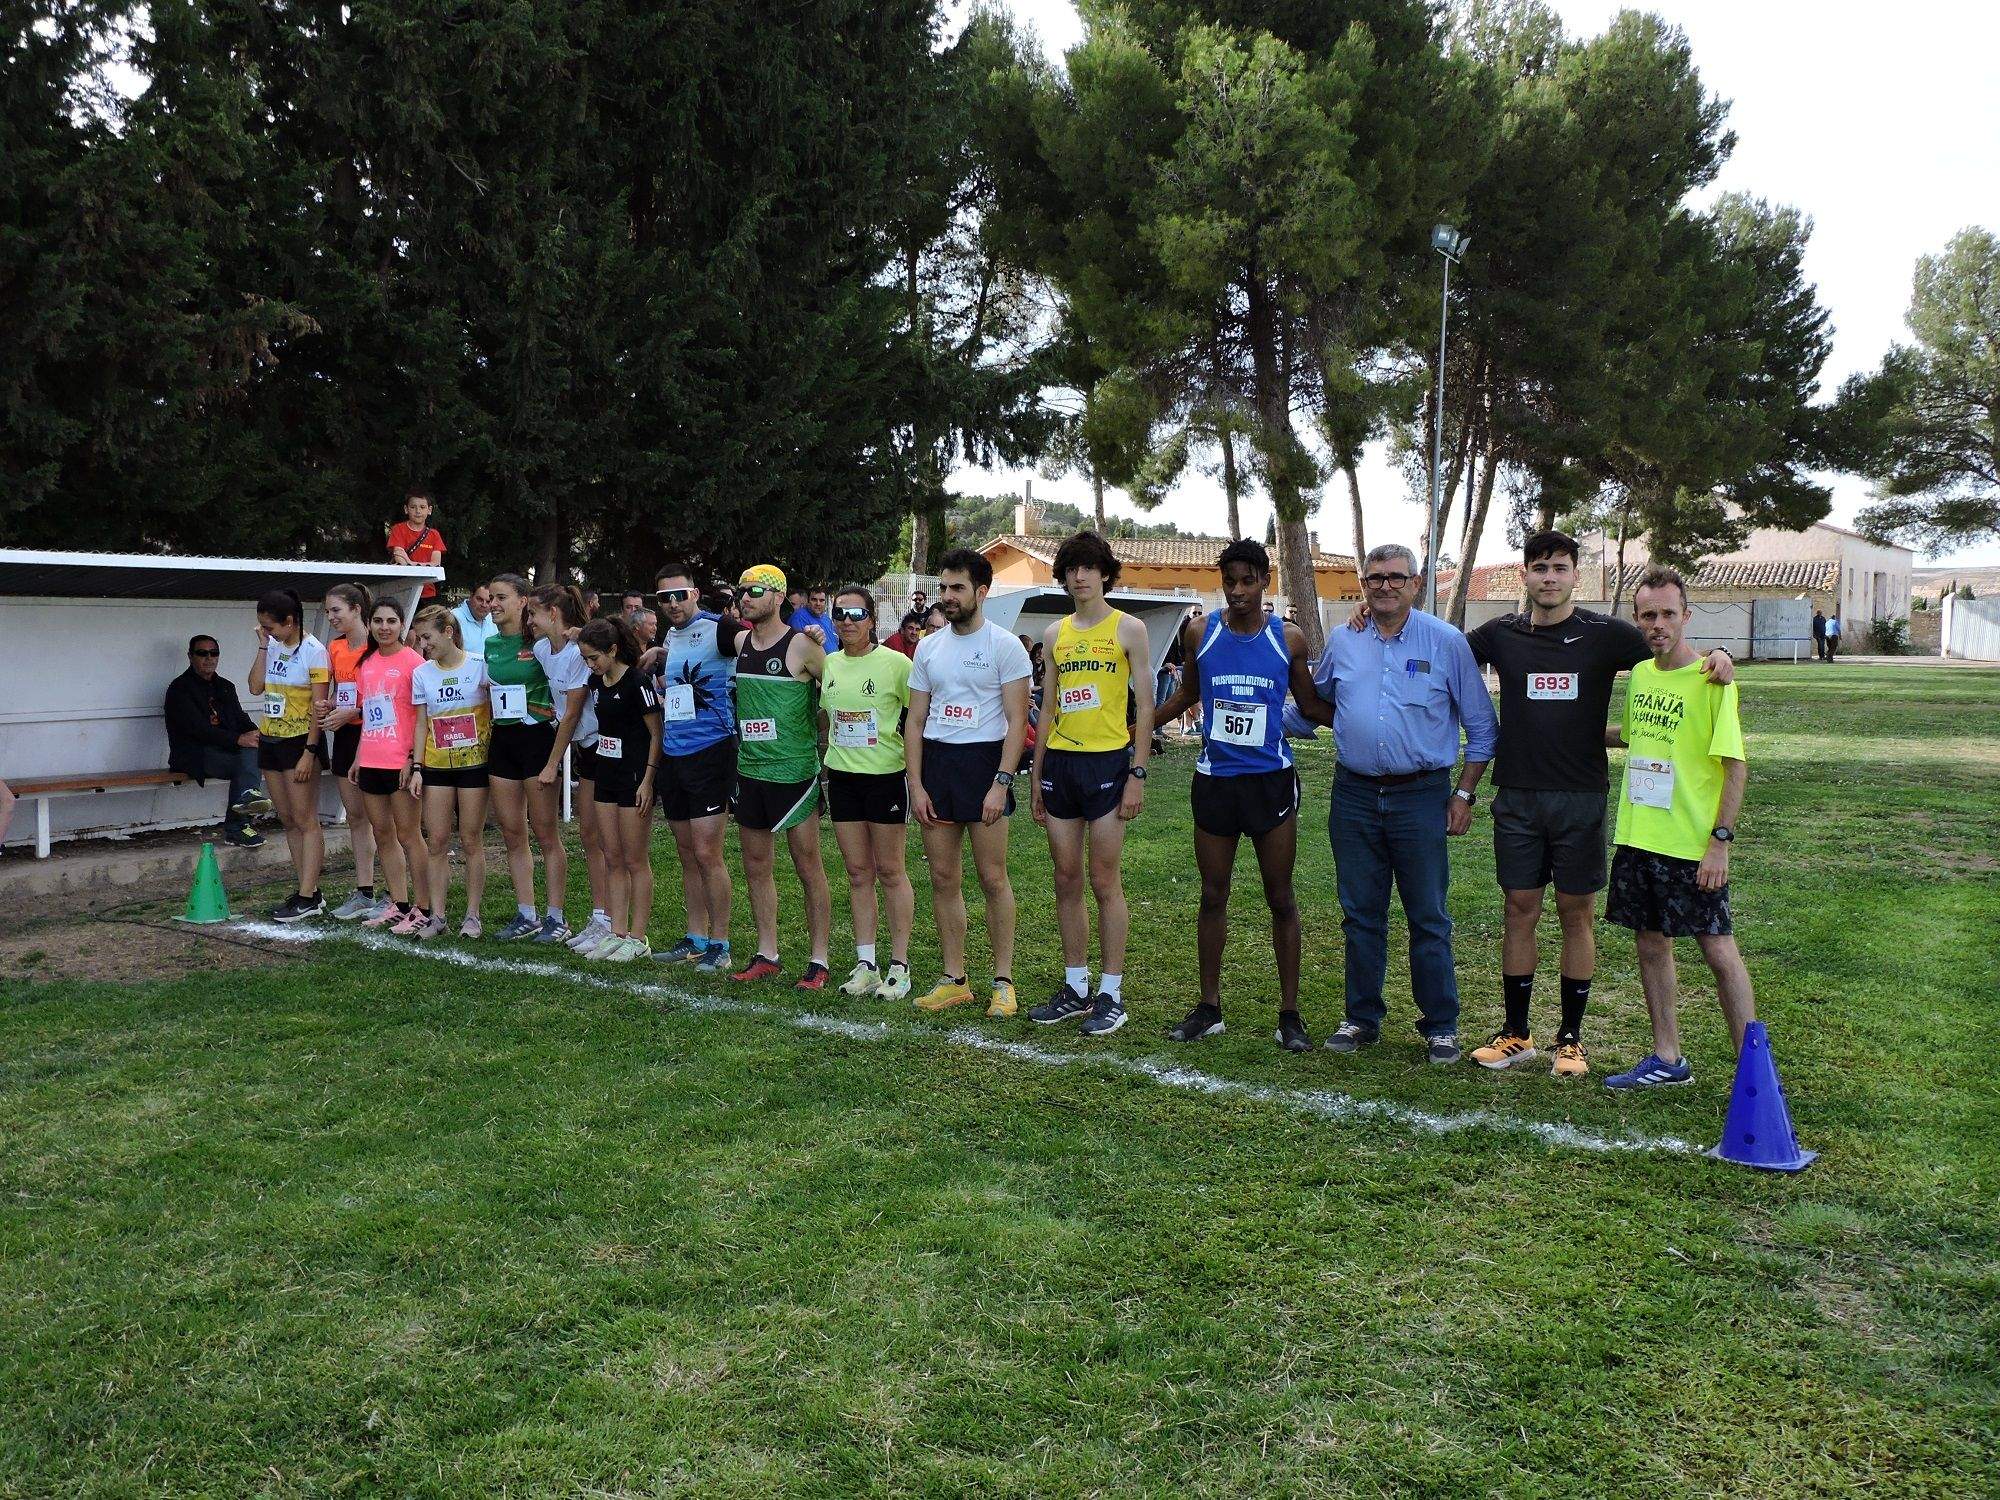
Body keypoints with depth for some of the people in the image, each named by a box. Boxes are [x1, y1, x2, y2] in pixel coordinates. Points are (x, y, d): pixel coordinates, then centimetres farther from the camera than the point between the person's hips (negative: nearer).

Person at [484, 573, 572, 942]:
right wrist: (486, 689, 4)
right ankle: (526, 916, 17)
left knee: (546, 834, -2)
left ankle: (557, 918, 6)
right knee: (512, 834, 8)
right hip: (501, 741, 7)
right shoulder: (490, 645, 10)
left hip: (536, 737, -6)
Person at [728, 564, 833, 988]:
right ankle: (767, 955, 22)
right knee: (755, 866, 11)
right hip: (749, 771, 7)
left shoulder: (802, 645, -10)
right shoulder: (739, 643, 8)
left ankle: (818, 961, 8)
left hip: (793, 772, -6)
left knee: (808, 868, 0)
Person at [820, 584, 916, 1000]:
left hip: (886, 775, -5)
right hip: (842, 778, 5)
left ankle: (899, 966, 9)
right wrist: (826, 760, 16)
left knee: (890, 871, 2)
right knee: (858, 872, 9)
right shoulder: (828, 664, 6)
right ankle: (866, 963, 15)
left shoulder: (894, 662, -10)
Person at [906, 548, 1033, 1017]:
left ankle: (1003, 981, 9)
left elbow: (1017, 721, -9)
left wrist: (1001, 783, -17)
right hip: (935, 764, 5)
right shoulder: (928, 648, 11)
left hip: (984, 761, -5)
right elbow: (915, 721, 11)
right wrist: (915, 785, 2)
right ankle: (954, 979, 17)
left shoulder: (1005, 646, -5)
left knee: (992, 877, -2)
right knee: (943, 878, 7)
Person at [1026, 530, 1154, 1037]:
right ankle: (1075, 988, 18)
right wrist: (1036, 777, 13)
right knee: (1066, 880, 8)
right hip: (1060, 763, 5)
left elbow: (1145, 705, -4)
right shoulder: (1054, 634, 12)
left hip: (1107, 761, -5)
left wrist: (1138, 774, -11)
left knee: (1104, 880, -3)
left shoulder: (1128, 629, -1)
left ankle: (1111, 993, 6)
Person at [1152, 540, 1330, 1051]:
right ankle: (1209, 1008, 20)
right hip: (1214, 779, 1)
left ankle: (1289, 1013, 13)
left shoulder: (1289, 639, -2)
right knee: (1213, 896, 9)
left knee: (1281, 899, 3)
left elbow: (1311, 706, 9)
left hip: (1271, 779, -1)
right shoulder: (1200, 632, 0)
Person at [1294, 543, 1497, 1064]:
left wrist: (1464, 794, -2)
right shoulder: (1342, 642, 7)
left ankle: (1440, 1026, 14)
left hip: (1421, 796, -3)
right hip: (1355, 796, 3)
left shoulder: (1447, 643, -2)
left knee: (1429, 919, 3)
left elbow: (1481, 726, 2)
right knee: (1360, 916, 10)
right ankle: (1363, 1019, 22)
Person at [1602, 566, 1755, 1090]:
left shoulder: (1711, 681, -12)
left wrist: (1720, 841, -18)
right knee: (1651, 944, 13)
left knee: (1718, 950, 0)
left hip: (1693, 845, -7)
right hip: (1637, 838, 7)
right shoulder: (1640, 673, 8)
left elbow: (1735, 766, -14)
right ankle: (1667, 1059, 25)